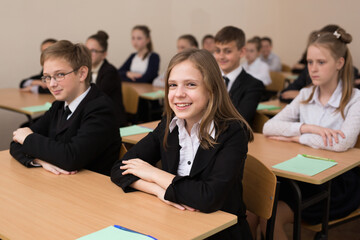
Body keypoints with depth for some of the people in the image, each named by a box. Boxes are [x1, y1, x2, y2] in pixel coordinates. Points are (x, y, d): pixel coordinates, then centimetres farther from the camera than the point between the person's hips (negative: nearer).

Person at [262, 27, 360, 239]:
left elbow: (341, 143, -24)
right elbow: (268, 127, -2)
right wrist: (307, 128, -17)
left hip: (339, 182, -4)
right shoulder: (306, 96, 9)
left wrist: (294, 137, -12)